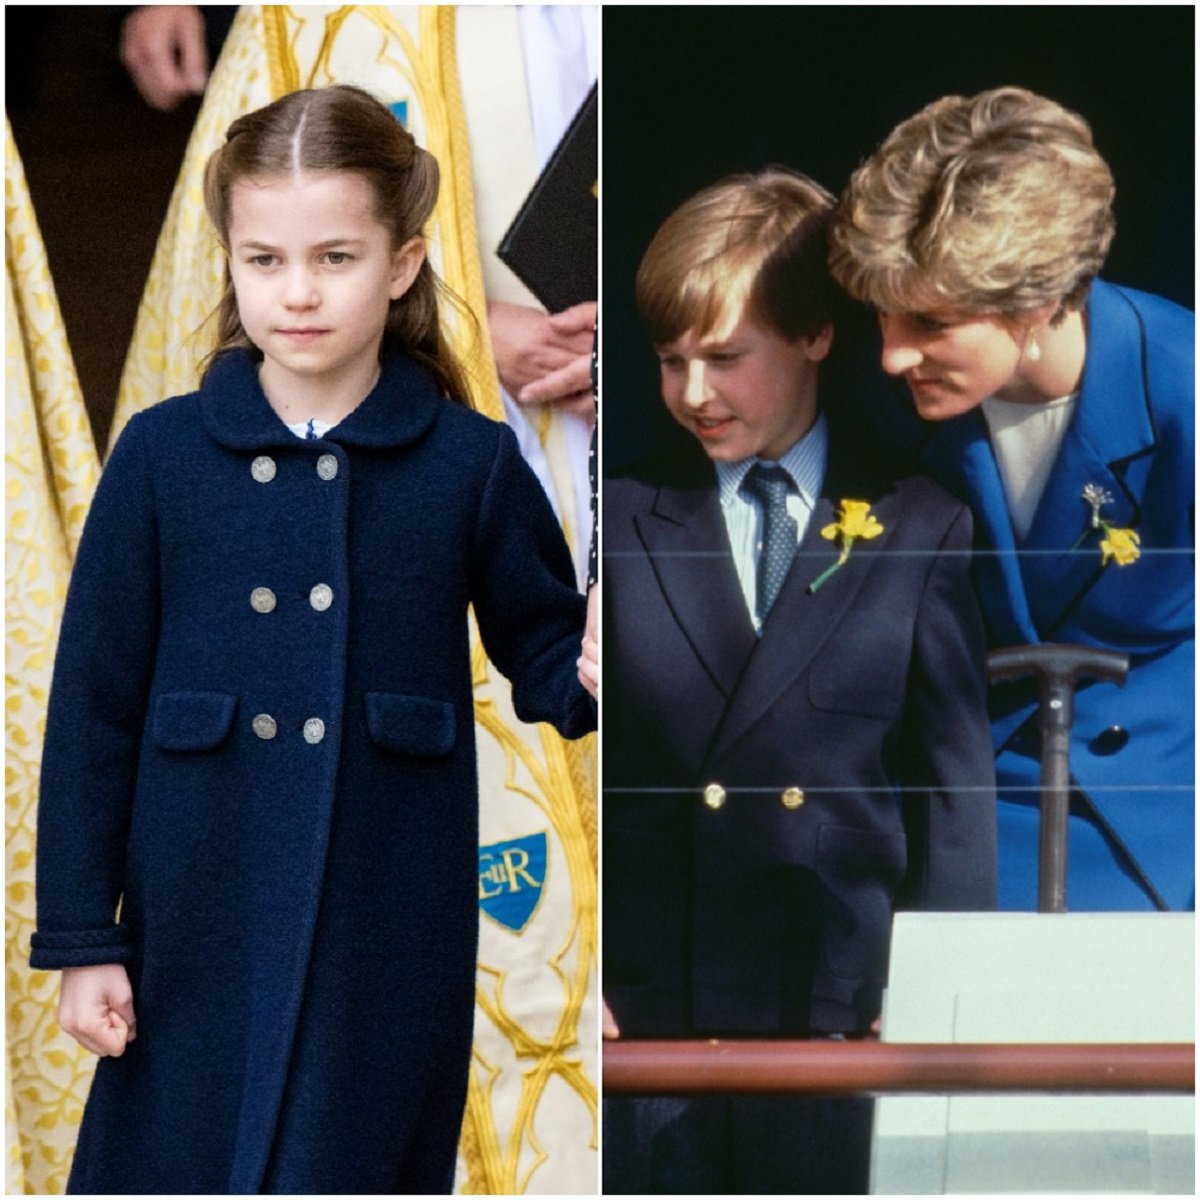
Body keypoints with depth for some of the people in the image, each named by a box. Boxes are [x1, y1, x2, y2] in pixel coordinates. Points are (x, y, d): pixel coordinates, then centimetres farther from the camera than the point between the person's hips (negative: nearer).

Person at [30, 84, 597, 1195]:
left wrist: (590, 673, -17)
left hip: (390, 937, 0)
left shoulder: (470, 461, -2)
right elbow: (93, 703, 1)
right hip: (201, 933, 1)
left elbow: (540, 648, 8)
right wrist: (81, 938, 0)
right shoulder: (161, 455, -2)